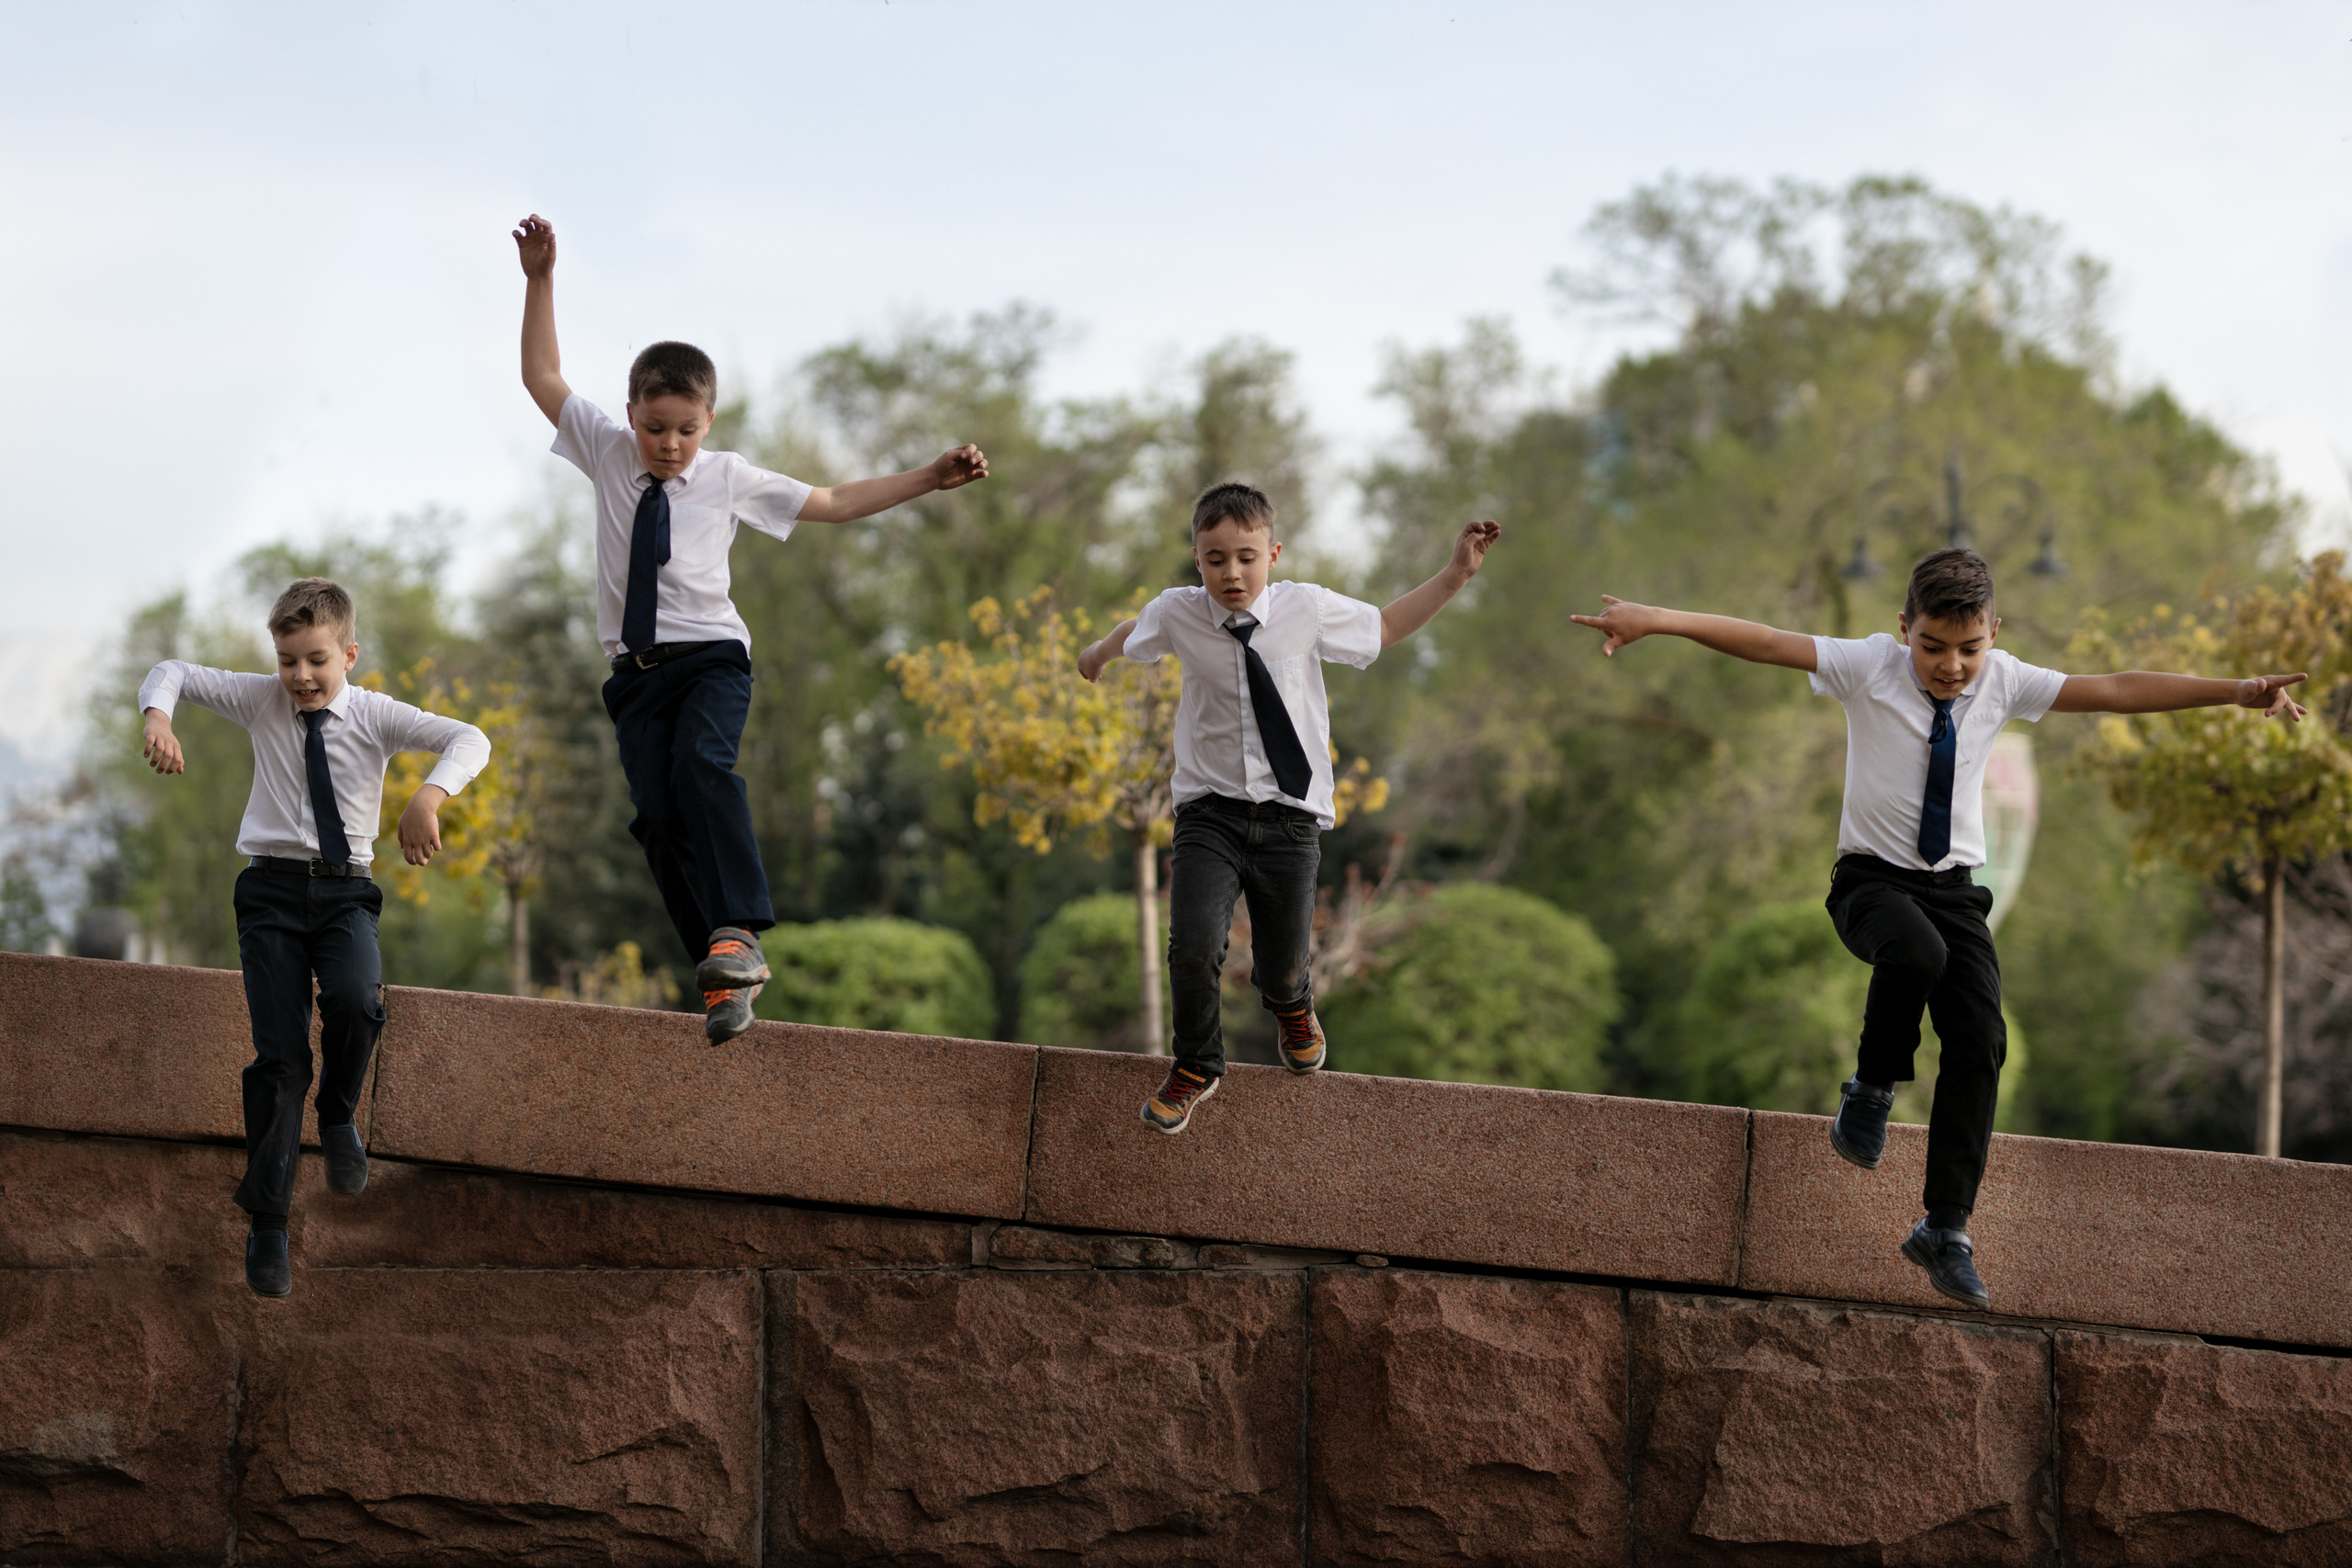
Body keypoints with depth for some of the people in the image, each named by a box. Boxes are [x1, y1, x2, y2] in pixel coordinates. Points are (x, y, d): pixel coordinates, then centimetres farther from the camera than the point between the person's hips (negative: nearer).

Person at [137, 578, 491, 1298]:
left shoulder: (374, 715, -3)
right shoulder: (260, 701, 3)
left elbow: (469, 740, -15)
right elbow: (174, 673, 11)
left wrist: (429, 797, -34)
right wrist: (158, 718, -12)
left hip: (344, 888, -1)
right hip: (272, 888, 1)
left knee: (356, 1002, -31)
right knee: (278, 1055, -7)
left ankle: (339, 1119, 0)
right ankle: (267, 1225, 1)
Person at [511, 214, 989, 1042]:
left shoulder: (729, 478, 3)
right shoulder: (609, 454, 7)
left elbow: (834, 503, 9)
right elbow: (541, 378, 10)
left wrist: (931, 478, 3)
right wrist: (539, 280, 3)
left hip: (711, 655, -2)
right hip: (636, 667, 2)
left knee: (701, 765, -30)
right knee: (656, 813, -11)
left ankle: (737, 932, -35)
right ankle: (723, 978, -9)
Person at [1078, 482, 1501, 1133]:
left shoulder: (1307, 609, -7)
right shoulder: (1177, 614, -7)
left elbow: (1384, 627, 12)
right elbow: (1134, 633, 19)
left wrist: (1456, 575, 5)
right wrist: (1098, 653, 41)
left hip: (1290, 816, 1)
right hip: (1211, 807, 0)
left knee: (1280, 967, 5)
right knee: (1194, 946, -20)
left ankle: (1290, 1003, 47)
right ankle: (1196, 1067, 9)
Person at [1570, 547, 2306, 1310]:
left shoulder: (2003, 682, -2)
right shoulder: (1870, 666, -11)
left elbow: (2117, 691, -4)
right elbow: (1764, 643, -21)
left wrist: (2237, 692, -10)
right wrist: (1655, 619, -34)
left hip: (1954, 886, 3)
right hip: (1872, 877, -3)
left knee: (1980, 1040, -15)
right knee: (1915, 951, -37)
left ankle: (1947, 1227, -10)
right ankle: (1872, 1091, -10)